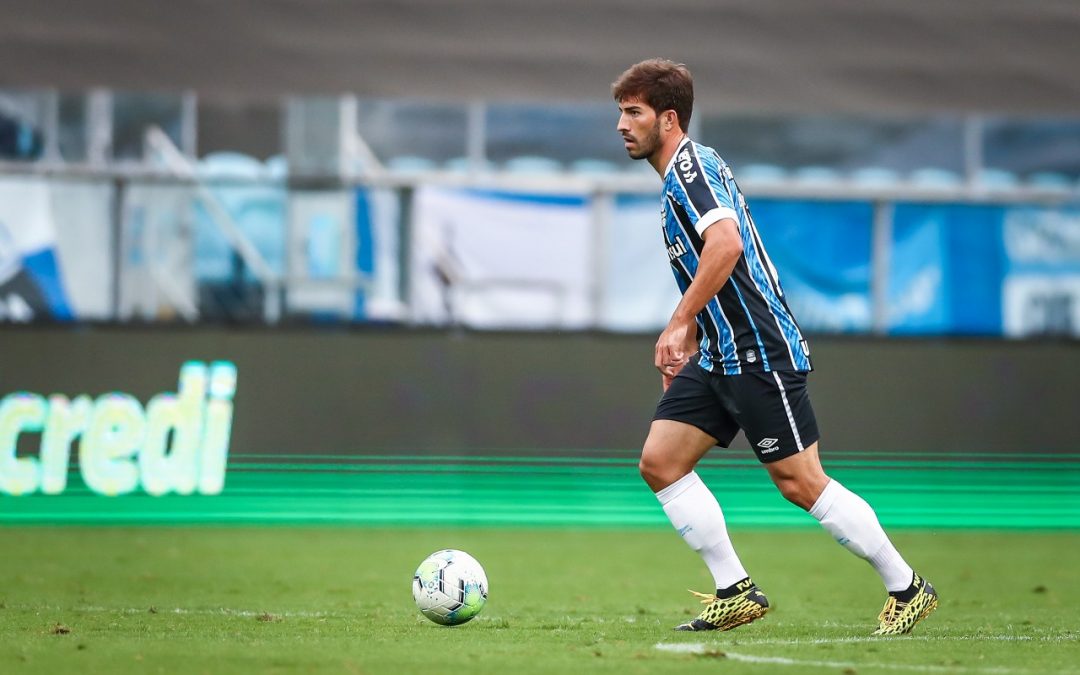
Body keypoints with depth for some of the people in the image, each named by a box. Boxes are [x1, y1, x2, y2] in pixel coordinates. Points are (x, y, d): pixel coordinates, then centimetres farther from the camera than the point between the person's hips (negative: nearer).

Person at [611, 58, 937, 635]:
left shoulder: (691, 165, -13)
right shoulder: (682, 174, 18)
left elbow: (726, 243, -29)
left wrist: (679, 325, -27)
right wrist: (688, 343, 25)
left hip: (759, 350, -10)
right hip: (721, 355, 10)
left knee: (800, 482, -7)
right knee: (659, 461, 2)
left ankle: (907, 588, 5)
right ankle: (736, 592, 5)